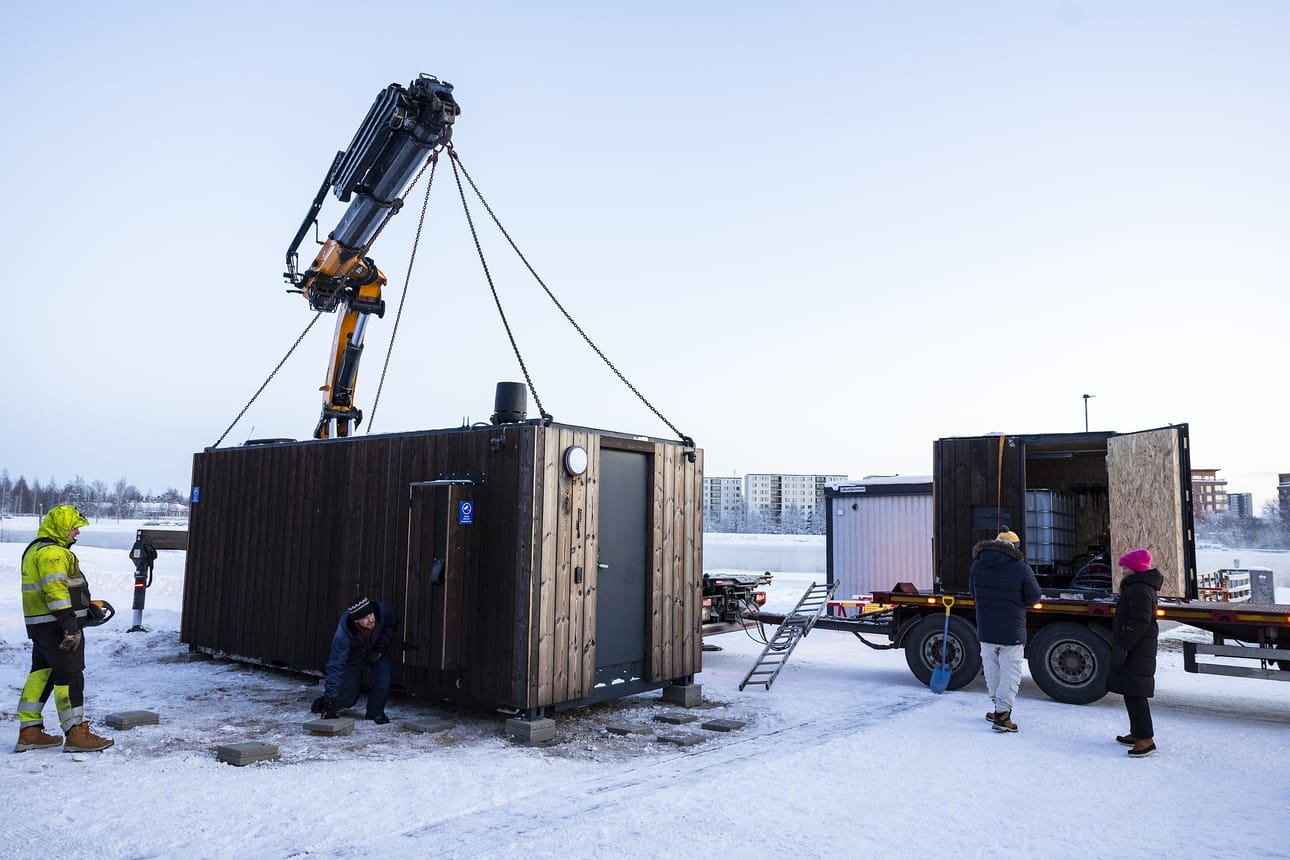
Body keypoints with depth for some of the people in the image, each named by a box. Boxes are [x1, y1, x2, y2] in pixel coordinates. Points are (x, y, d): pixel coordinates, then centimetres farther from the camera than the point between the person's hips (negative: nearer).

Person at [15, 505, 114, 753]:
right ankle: (76, 734, -1)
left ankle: (30, 732, 20)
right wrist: (70, 625, -26)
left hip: (40, 626, 11)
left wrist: (85, 609, 24)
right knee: (70, 677, -5)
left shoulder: (36, 550, 19)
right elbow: (56, 591, -25)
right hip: (57, 625, -11)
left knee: (41, 674, 15)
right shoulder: (52, 552, -17)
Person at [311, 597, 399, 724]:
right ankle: (324, 703, 32)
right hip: (353, 655, -2)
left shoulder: (384, 611, -34)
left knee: (383, 677, -22)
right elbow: (336, 665, -37)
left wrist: (383, 644, -19)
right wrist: (330, 698, -38)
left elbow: (393, 624, -7)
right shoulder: (343, 634, -40)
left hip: (377, 651, 2)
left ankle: (375, 712, 1)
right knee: (348, 695, 0)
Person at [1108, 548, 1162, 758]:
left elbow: (1139, 623, -24)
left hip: (1136, 652, -11)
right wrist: (1121, 645, 24)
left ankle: (1146, 739, -9)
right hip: (1135, 650, 11)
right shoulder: (1136, 586, 17)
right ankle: (1137, 733, 25)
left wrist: (1123, 646, -22)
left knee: (1134, 693, -10)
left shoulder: (1139, 590, -18)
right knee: (1132, 692, 17)